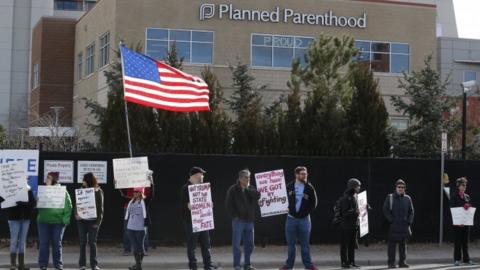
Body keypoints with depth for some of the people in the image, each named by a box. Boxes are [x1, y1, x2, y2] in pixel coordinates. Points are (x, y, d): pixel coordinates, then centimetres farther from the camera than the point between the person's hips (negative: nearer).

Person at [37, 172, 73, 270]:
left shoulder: (62, 192, 0)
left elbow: (68, 206, -1)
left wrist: (65, 220, -8)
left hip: (58, 222, -2)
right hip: (44, 221, 2)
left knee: (57, 244, 4)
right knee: (43, 243, 2)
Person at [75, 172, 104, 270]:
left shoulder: (98, 192, -1)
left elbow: (100, 207, -2)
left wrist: (98, 221, -9)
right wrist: (76, 214, -8)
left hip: (92, 220, -3)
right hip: (81, 220, 3)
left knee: (92, 242, 1)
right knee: (82, 242, 4)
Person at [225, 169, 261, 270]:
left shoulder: (251, 189, 11)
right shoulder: (233, 189, -3)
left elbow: (258, 196, -8)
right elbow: (228, 204, -5)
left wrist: (248, 189, -12)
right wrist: (234, 215, -9)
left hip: (249, 220, 5)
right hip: (238, 220, -5)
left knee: (249, 244, 9)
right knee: (237, 243, -3)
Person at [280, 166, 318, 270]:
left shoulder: (309, 188, -3)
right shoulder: (289, 187, 0)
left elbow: (313, 203, 1)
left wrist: (306, 212, -7)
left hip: (304, 219, -1)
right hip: (291, 218, 1)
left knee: (305, 244, 4)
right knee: (291, 244, 7)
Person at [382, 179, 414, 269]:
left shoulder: (407, 198, 11)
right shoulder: (390, 197, 2)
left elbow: (411, 211, 15)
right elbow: (385, 210, -2)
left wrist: (409, 221, 3)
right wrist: (391, 220, -10)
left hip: (404, 225, 3)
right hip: (393, 226, -3)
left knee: (403, 245, 8)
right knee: (392, 244, -3)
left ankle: (403, 262, 13)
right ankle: (391, 262, 0)